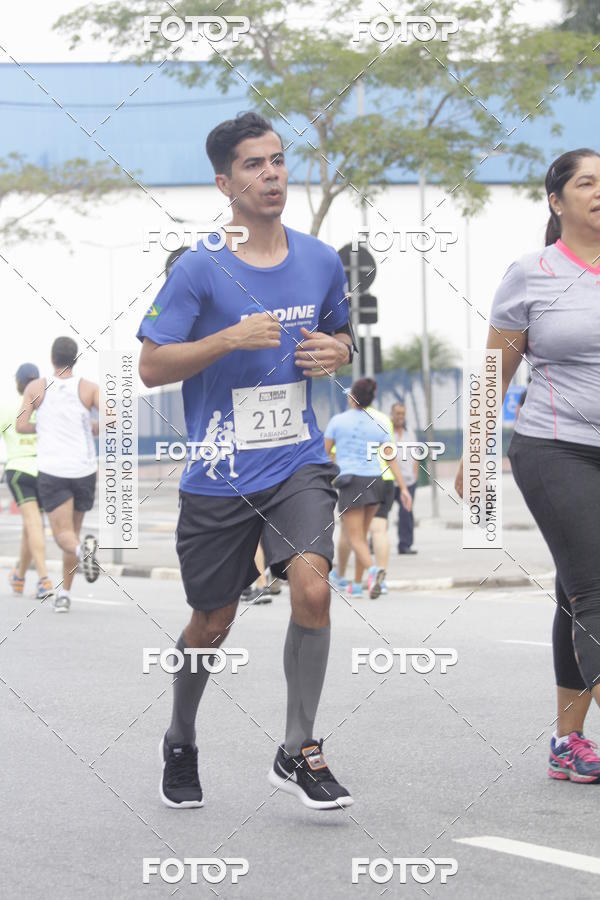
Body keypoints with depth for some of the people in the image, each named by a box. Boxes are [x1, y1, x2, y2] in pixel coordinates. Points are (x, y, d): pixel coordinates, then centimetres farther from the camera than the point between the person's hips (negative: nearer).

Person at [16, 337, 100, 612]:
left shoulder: (36, 388, 0)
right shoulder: (89, 388, 0)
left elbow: (21, 426, -4)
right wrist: (91, 428, 10)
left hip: (52, 472, -2)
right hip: (84, 469, 2)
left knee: (64, 535, -6)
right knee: (73, 529, 18)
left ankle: (83, 549, -41)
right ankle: (64, 594, 21)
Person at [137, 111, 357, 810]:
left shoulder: (320, 260, 4)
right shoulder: (199, 269, -9)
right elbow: (150, 367, -10)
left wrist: (336, 351, -2)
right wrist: (231, 338, -22)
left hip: (298, 464, 2)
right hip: (217, 476, -2)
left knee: (312, 587, -20)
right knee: (212, 623, 10)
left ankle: (298, 752, -7)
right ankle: (180, 743, 37)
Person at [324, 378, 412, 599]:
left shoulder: (337, 421, -2)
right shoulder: (378, 425, 5)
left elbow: (324, 452, 3)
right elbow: (392, 459, 1)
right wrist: (403, 488, 1)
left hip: (351, 482, -4)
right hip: (374, 481, 4)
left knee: (355, 538, -5)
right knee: (362, 535, 18)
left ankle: (373, 569, -33)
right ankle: (356, 585, 21)